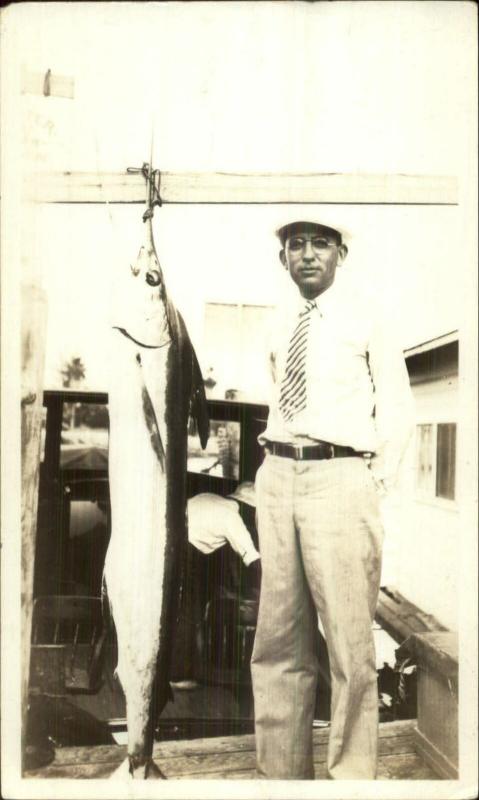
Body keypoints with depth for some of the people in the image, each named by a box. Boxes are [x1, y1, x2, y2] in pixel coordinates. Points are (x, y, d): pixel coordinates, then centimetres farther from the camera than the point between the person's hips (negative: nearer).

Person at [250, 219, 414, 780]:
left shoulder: (366, 318, 2)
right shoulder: (280, 327, 17)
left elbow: (397, 408, 3)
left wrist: (377, 482, -5)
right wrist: (277, 467, 12)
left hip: (338, 477, -5)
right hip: (276, 479, 5)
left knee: (349, 643, -4)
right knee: (277, 643, 9)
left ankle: (351, 776, 9)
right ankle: (280, 772, 20)